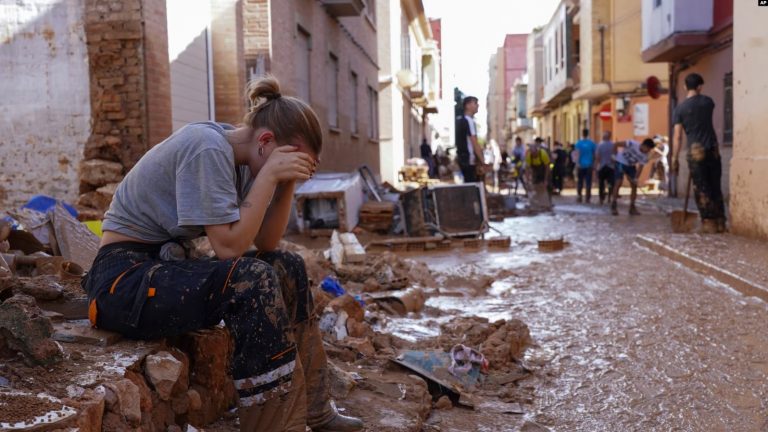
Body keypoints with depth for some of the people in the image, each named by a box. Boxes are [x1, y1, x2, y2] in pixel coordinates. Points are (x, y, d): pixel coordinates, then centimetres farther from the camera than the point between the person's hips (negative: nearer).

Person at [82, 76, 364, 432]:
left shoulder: (239, 159, 4)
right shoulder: (208, 147, -21)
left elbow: (265, 244, 3)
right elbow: (230, 246, -26)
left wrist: (287, 184, -8)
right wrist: (269, 175, -22)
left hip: (167, 265, 9)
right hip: (124, 279, -9)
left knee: (288, 268, 2)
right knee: (251, 280, -28)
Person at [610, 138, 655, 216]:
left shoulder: (645, 156, -15)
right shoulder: (632, 144, -30)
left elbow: (640, 168, -13)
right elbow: (617, 144, -26)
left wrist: (636, 178, -27)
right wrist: (615, 155, -18)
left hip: (631, 166, 5)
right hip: (620, 162, -5)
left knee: (634, 185, -3)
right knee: (618, 183, -16)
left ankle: (632, 207, 5)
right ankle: (613, 206, -9)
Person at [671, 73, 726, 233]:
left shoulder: (680, 108, -4)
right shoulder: (708, 101, 5)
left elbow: (678, 137, -7)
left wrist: (675, 158, -2)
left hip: (696, 151, -3)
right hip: (713, 149, 3)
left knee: (702, 189, 1)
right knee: (715, 187, 10)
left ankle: (709, 223, -1)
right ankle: (720, 222, 13)